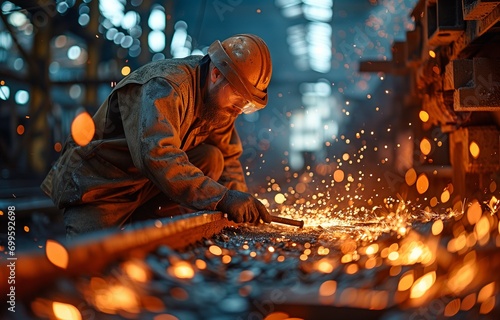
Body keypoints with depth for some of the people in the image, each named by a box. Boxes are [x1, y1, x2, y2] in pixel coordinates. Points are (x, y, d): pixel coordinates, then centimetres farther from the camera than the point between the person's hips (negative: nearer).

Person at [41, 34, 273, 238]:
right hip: (99, 184, -7)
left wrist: (241, 199, -17)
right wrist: (222, 198, -43)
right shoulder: (164, 86, -28)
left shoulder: (220, 100, -2)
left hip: (148, 184, 7)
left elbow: (229, 156, 2)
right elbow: (157, 156, -41)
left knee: (212, 159, -14)